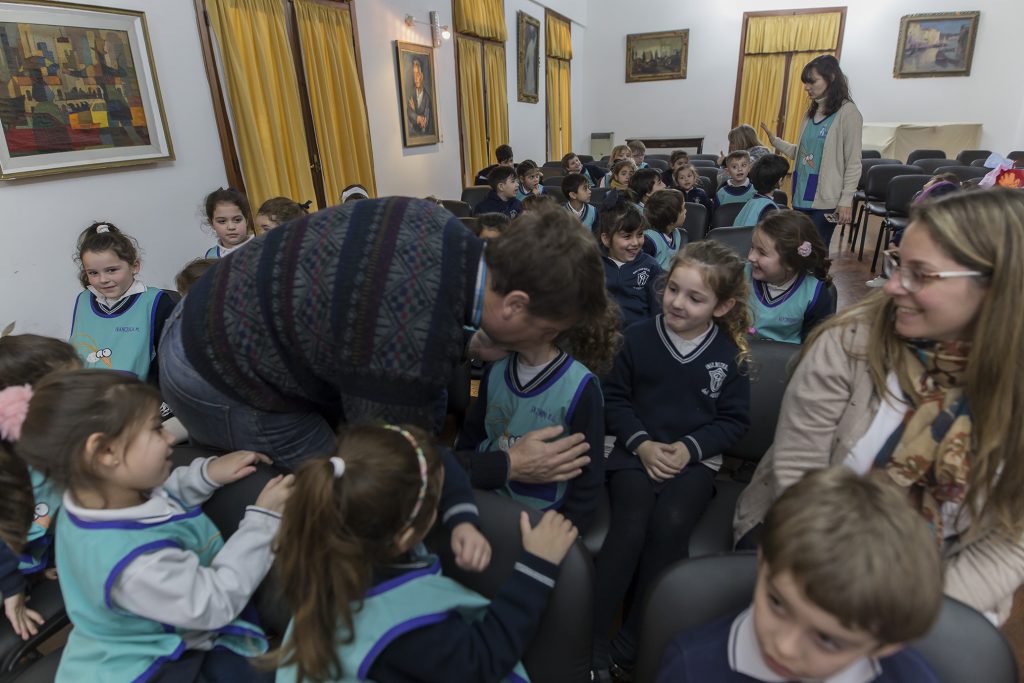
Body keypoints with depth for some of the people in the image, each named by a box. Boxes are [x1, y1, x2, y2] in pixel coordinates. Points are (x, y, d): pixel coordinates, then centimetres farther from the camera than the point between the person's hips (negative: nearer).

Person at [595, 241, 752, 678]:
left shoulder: (730, 353, 0)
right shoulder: (639, 336, -2)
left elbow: (735, 420, 3)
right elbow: (614, 399, 2)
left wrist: (689, 447, -12)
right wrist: (642, 444, -12)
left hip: (695, 457, 0)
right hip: (637, 451, 0)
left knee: (671, 524, -26)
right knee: (631, 522, -25)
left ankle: (630, 649, -11)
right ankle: (591, 642, -12)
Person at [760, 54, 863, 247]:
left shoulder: (848, 112, -8)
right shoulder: (811, 111, 13)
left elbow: (853, 162, -10)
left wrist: (846, 200, -14)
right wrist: (775, 141, 4)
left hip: (825, 199, -7)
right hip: (802, 195, 7)